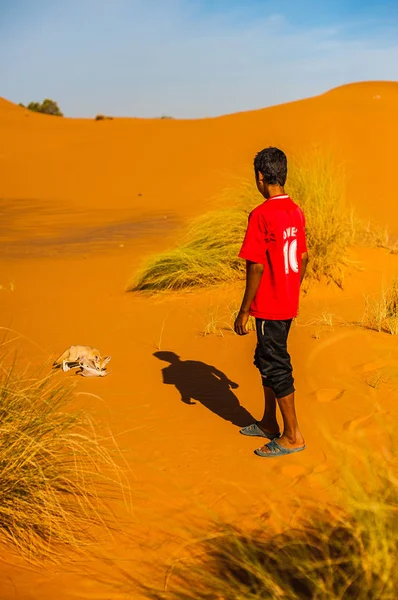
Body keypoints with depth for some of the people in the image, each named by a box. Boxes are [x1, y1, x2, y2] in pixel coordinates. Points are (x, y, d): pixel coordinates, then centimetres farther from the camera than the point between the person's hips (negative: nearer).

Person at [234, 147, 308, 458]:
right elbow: (304, 258, 12)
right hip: (289, 303, 8)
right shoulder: (296, 211, 5)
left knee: (276, 367, 2)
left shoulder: (261, 215, -19)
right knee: (266, 360, 20)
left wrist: (244, 311, -12)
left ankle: (293, 435, 11)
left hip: (269, 307, -8)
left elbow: (257, 267, -20)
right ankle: (269, 423, 31)